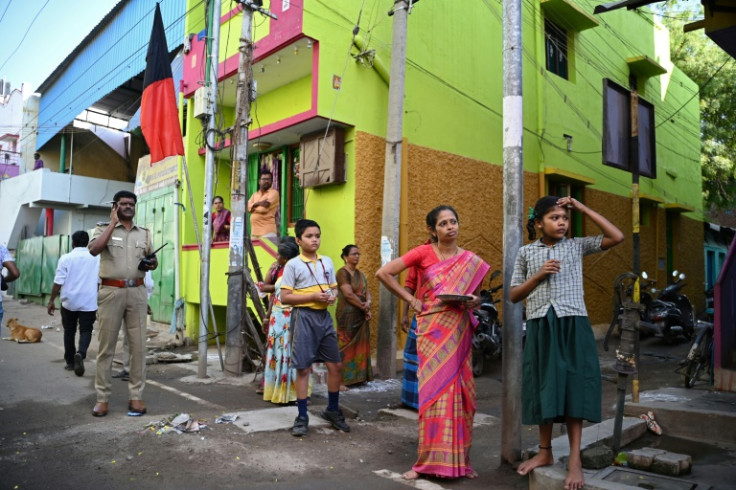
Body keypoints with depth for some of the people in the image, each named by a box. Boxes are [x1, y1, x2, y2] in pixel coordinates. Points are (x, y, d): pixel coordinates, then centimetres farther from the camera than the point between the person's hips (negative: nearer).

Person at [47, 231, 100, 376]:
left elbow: (58, 282, -6)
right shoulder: (97, 258, 1)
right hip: (89, 302, 0)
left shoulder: (66, 258, -4)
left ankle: (70, 361, 21)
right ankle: (80, 353, -22)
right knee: (86, 330, 4)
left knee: (69, 331, 14)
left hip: (69, 302, 0)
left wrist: (51, 301, 3)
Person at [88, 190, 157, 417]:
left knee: (138, 345, 2)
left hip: (136, 292, 3)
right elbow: (94, 249, -15)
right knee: (106, 346, 2)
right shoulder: (103, 228, 5)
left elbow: (153, 260, 24)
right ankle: (102, 397, 10)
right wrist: (113, 223, -9)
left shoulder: (144, 233, 15)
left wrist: (152, 264, -1)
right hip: (111, 291, -3)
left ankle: (136, 395, 9)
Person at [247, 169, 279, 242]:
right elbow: (247, 207, 5)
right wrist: (258, 203, -11)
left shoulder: (274, 193, -3)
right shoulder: (255, 194, 19)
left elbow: (264, 209, -15)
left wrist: (253, 207, 2)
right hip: (254, 232, 7)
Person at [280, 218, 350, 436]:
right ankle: (302, 417, 15)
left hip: (324, 316, 5)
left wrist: (332, 296, -6)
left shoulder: (327, 261, 10)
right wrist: (312, 297, -18)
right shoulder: (293, 265, -6)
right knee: (303, 368, 1)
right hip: (304, 317, -5)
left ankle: (332, 410, 28)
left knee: (336, 365, 9)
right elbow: (285, 297, -9)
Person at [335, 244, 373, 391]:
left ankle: (357, 376, 20)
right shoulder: (342, 273, -9)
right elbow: (348, 294, -17)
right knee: (345, 346, -6)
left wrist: (368, 303, -10)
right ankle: (340, 380, 0)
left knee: (360, 345, 11)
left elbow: (367, 291, 12)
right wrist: (365, 308, -11)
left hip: (361, 315, 8)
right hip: (347, 314, -8)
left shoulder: (360, 274, 16)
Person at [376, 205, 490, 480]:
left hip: (458, 334, 3)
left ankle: (459, 460, 19)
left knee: (460, 391, 5)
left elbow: (476, 296, 17)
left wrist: (473, 301, -7)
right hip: (432, 332, -3)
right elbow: (383, 273, -9)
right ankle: (428, 461, 11)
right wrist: (411, 300, -9)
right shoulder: (423, 253, -5)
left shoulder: (471, 261, 6)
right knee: (433, 390, -1)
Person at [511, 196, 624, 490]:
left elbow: (617, 237, -4)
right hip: (541, 326, 1)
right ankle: (545, 452, 23)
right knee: (545, 388, 9)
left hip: (573, 325, -1)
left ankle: (575, 460, 8)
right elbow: (513, 296, 6)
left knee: (573, 388, 0)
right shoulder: (526, 252, 7)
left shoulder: (577, 246, 7)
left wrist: (583, 209, -3)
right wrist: (538, 276, -10)